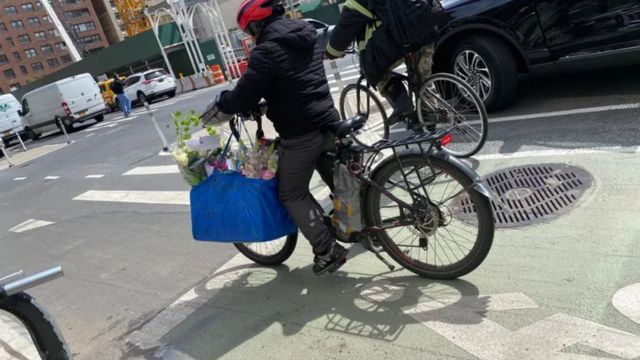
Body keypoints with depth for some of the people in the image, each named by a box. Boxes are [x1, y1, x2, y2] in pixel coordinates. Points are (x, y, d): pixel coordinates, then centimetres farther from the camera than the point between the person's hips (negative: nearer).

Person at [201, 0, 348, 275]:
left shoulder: (267, 50, -14)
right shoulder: (308, 35, 11)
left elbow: (244, 95, -16)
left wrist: (214, 110, 2)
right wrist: (266, 104, 29)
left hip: (300, 134, -7)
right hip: (329, 123, 8)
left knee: (292, 194, 7)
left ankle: (328, 250, 6)